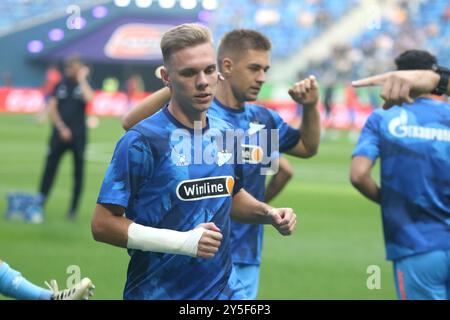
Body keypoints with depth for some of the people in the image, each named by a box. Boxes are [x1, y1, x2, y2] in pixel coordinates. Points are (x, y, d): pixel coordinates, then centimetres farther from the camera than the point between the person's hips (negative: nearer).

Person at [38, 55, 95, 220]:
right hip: (60, 133, 2)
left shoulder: (83, 85, 2)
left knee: (78, 172, 2)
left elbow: (88, 98, -22)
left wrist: (82, 79, -12)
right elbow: (52, 108, 3)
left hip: (78, 136, -1)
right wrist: (62, 128, -7)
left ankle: (73, 209, 9)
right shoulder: (61, 85, 8)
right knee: (49, 168, -2)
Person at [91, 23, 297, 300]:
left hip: (224, 288, 5)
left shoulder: (225, 134, 4)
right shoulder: (141, 141, -14)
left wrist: (269, 214, 3)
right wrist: (183, 242, -23)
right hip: (157, 291, -5)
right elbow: (103, 225, -16)